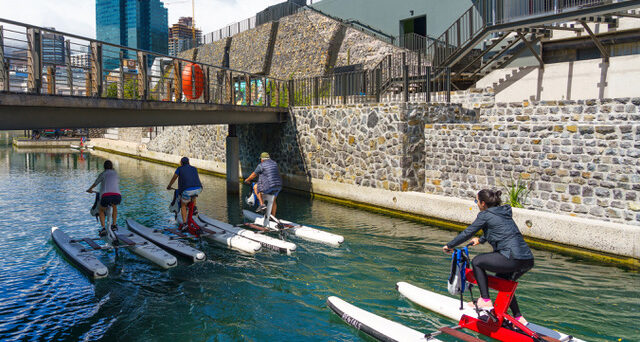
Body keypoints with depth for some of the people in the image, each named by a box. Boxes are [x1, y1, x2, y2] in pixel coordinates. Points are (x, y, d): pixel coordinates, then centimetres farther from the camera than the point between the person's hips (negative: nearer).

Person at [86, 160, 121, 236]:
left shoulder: (102, 174, 21)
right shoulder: (115, 173, 27)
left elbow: (95, 184, 36)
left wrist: (90, 189, 58)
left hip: (106, 196, -1)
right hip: (117, 196, 2)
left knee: (101, 210, 28)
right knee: (114, 206, 36)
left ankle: (103, 229, 14)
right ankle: (114, 225, 35)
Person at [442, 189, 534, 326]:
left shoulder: (485, 215, -2)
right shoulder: (504, 212, 21)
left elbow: (467, 233, 2)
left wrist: (449, 246, 14)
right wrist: (481, 240, 50)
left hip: (513, 259, -9)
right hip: (528, 259, 9)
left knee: (477, 261, 7)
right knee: (502, 279, 30)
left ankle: (485, 300, 8)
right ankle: (518, 317, 31)